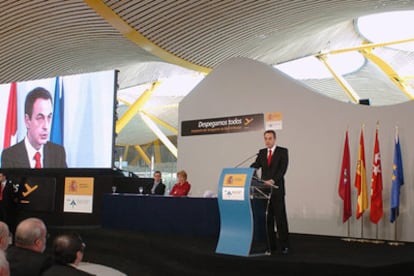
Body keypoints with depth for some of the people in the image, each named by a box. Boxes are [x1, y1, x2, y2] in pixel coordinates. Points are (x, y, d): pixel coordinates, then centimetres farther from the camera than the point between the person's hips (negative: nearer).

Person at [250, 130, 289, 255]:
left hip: (277, 189, -4)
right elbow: (255, 165, 2)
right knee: (268, 218, 6)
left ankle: (284, 245, 6)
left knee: (280, 217, -1)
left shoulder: (283, 151, -2)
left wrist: (273, 180, -28)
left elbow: (283, 169, -13)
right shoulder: (261, 152, 13)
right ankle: (271, 245, 12)